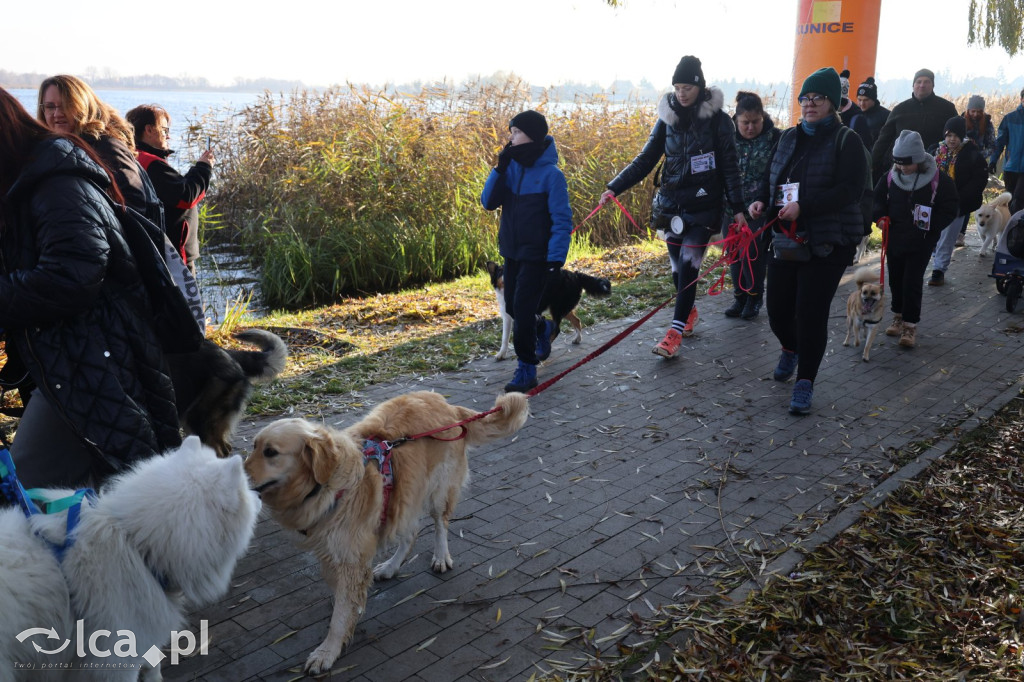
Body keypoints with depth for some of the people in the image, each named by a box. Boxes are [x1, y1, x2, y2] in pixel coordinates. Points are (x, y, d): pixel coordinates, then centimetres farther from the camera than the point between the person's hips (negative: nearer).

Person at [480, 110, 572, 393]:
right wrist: (500, 168, -14)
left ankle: (527, 370, 3)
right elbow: (489, 202, -3)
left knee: (523, 307, -9)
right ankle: (544, 328, 45)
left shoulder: (550, 174, -13)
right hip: (512, 252, 6)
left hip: (538, 255, -6)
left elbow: (562, 220, -13)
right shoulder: (511, 166, 2)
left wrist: (556, 259, -18)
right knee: (513, 306, 16)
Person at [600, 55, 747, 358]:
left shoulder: (717, 119, -6)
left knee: (688, 265, -10)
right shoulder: (667, 117, 4)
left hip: (703, 207, -4)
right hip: (672, 204, 4)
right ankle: (689, 312, 34)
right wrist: (614, 187, -7)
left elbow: (729, 166, -4)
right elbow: (646, 159, 3)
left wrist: (737, 208, -8)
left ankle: (675, 333, -9)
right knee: (677, 265, 9)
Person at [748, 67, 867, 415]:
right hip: (786, 240, 5)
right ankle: (790, 349, 40)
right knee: (777, 309, 6)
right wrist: (761, 200, -4)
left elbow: (851, 190, -17)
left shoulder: (846, 141, -5)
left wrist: (804, 207, -27)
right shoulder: (789, 138, 13)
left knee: (812, 313, -7)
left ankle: (805, 383, 10)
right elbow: (771, 178, 19)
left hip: (828, 244, -5)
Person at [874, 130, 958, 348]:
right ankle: (898, 316, 32)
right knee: (895, 279, 14)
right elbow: (878, 198, 14)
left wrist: (930, 226, -17)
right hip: (894, 238, 4)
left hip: (921, 241, -4)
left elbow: (949, 209, -5)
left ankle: (910, 325, 3)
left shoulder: (938, 180, -11)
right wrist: (880, 216, -4)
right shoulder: (890, 177, -2)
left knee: (912, 281, -6)